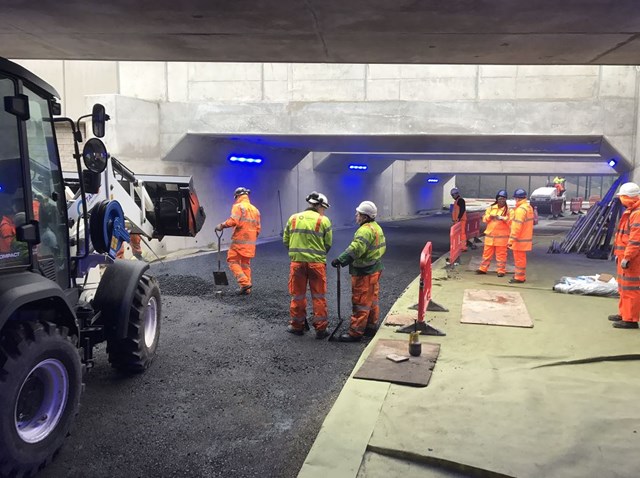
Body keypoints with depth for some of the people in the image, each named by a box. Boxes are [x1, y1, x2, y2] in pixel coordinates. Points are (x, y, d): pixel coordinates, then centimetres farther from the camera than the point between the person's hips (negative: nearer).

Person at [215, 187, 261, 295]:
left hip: (239, 240, -7)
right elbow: (258, 228, 18)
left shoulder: (238, 207, -6)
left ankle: (244, 282, -14)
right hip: (251, 243, 7)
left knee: (232, 261, 0)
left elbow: (233, 221, -21)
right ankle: (246, 289, 12)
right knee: (245, 264, 13)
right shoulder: (255, 209, 17)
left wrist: (222, 225, -8)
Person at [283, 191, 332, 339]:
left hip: (297, 262, 2)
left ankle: (297, 326, 23)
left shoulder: (293, 218, 4)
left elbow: (285, 240, 7)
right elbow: (328, 244, -1)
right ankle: (320, 328, 13)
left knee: (297, 296, 14)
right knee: (318, 297, 8)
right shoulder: (324, 220, -5)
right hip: (317, 263, -2)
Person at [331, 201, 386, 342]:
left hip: (364, 273, -10)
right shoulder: (376, 227, 12)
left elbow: (355, 249, -34)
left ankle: (355, 332, -1)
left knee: (361, 302, -5)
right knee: (372, 300, 17)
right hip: (374, 269, 11)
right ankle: (371, 327, 28)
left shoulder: (366, 230, -21)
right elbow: (382, 247, 19)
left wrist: (340, 260, -34)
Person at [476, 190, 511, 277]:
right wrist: (489, 216, -11)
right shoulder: (491, 208, 9)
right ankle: (483, 268, 17)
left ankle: (501, 270, 8)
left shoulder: (508, 210, -1)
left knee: (501, 254, 1)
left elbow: (512, 221, -9)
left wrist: (504, 218, -24)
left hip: (502, 236, -3)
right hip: (490, 235, 3)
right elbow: (484, 219, 8)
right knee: (487, 253, 9)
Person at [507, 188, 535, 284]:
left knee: (519, 259, -1)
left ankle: (519, 278, 5)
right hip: (525, 238, 10)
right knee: (521, 258, 19)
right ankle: (520, 275, 28)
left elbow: (517, 227, -24)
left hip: (519, 240, -10)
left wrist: (511, 240, -22)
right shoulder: (529, 207, 11)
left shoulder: (521, 209, -21)